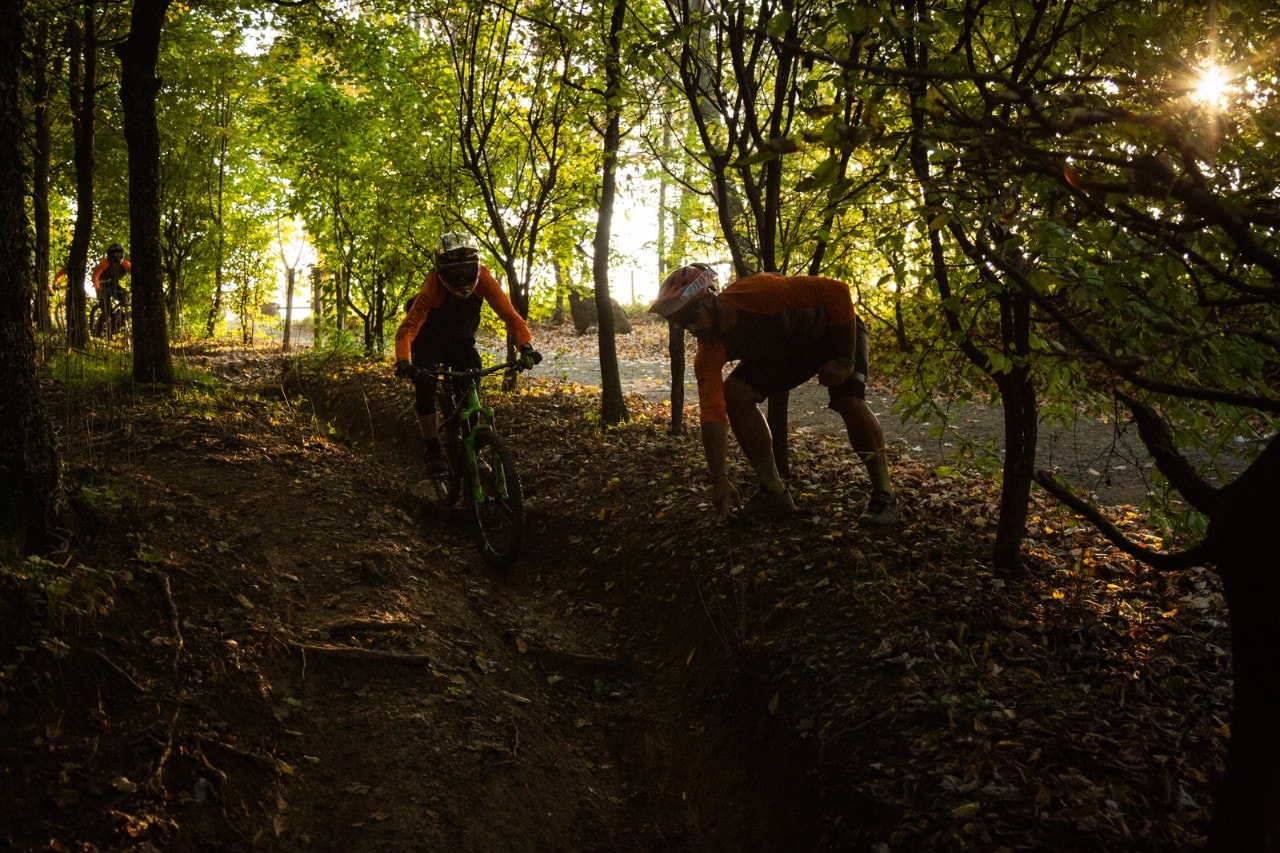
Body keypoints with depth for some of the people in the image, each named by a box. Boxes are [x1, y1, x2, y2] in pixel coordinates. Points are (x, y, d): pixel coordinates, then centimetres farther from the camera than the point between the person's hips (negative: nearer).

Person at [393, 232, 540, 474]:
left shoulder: (483, 279, -28)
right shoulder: (432, 288, -34)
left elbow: (509, 314, -33)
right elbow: (408, 327, -42)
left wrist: (526, 345, -50)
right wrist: (403, 361, -60)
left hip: (462, 341, 2)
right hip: (430, 342, -2)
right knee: (425, 388, -17)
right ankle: (432, 450, -2)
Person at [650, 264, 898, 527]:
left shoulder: (756, 292, -39)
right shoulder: (708, 353, -22)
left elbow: (837, 291, -34)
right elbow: (713, 411, -27)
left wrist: (845, 360, -31)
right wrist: (719, 479, -36)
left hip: (835, 330, -5)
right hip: (787, 349, 6)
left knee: (849, 401, -29)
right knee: (735, 394, -12)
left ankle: (884, 494, -10)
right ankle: (774, 492, -3)